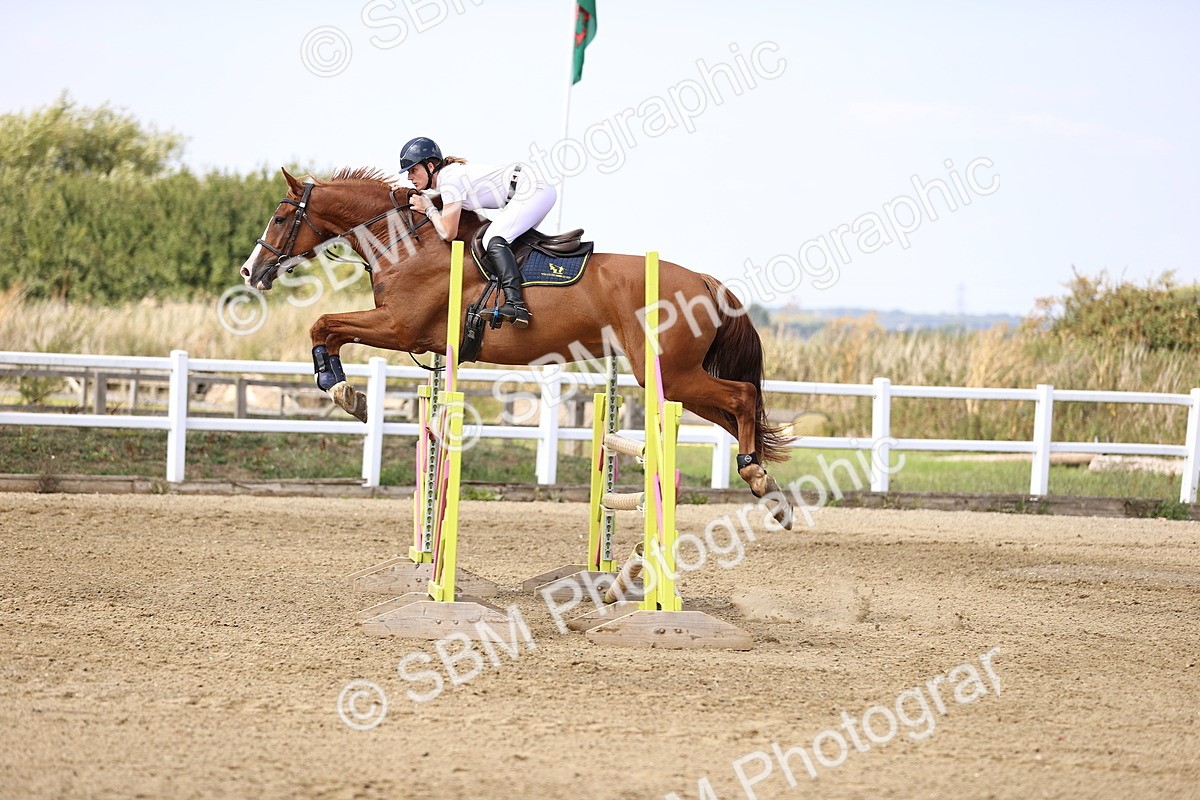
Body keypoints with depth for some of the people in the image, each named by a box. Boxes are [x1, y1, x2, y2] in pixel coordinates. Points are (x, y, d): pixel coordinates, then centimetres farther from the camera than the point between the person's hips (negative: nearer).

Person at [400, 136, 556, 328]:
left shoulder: (449, 180, -17)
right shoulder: (450, 171, 12)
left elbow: (449, 233, -18)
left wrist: (428, 209, -4)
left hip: (535, 192, -11)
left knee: (493, 240, -23)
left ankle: (515, 304, -37)